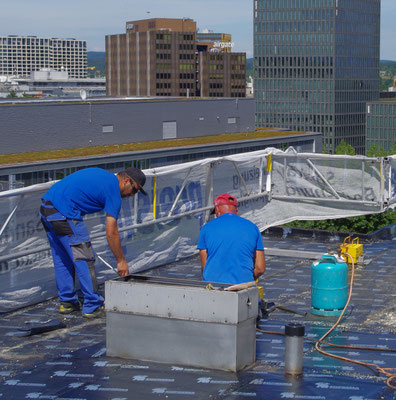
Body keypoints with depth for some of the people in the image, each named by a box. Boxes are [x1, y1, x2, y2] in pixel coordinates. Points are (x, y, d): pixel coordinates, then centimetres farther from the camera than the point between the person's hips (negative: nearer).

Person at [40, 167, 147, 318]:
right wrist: (121, 261, 2)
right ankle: (92, 307, 4)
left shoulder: (102, 175, 21)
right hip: (63, 214, -9)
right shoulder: (113, 191, -4)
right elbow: (111, 233, -6)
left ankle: (66, 302, 25)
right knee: (84, 260, -1)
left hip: (45, 207, 9)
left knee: (61, 259, 18)